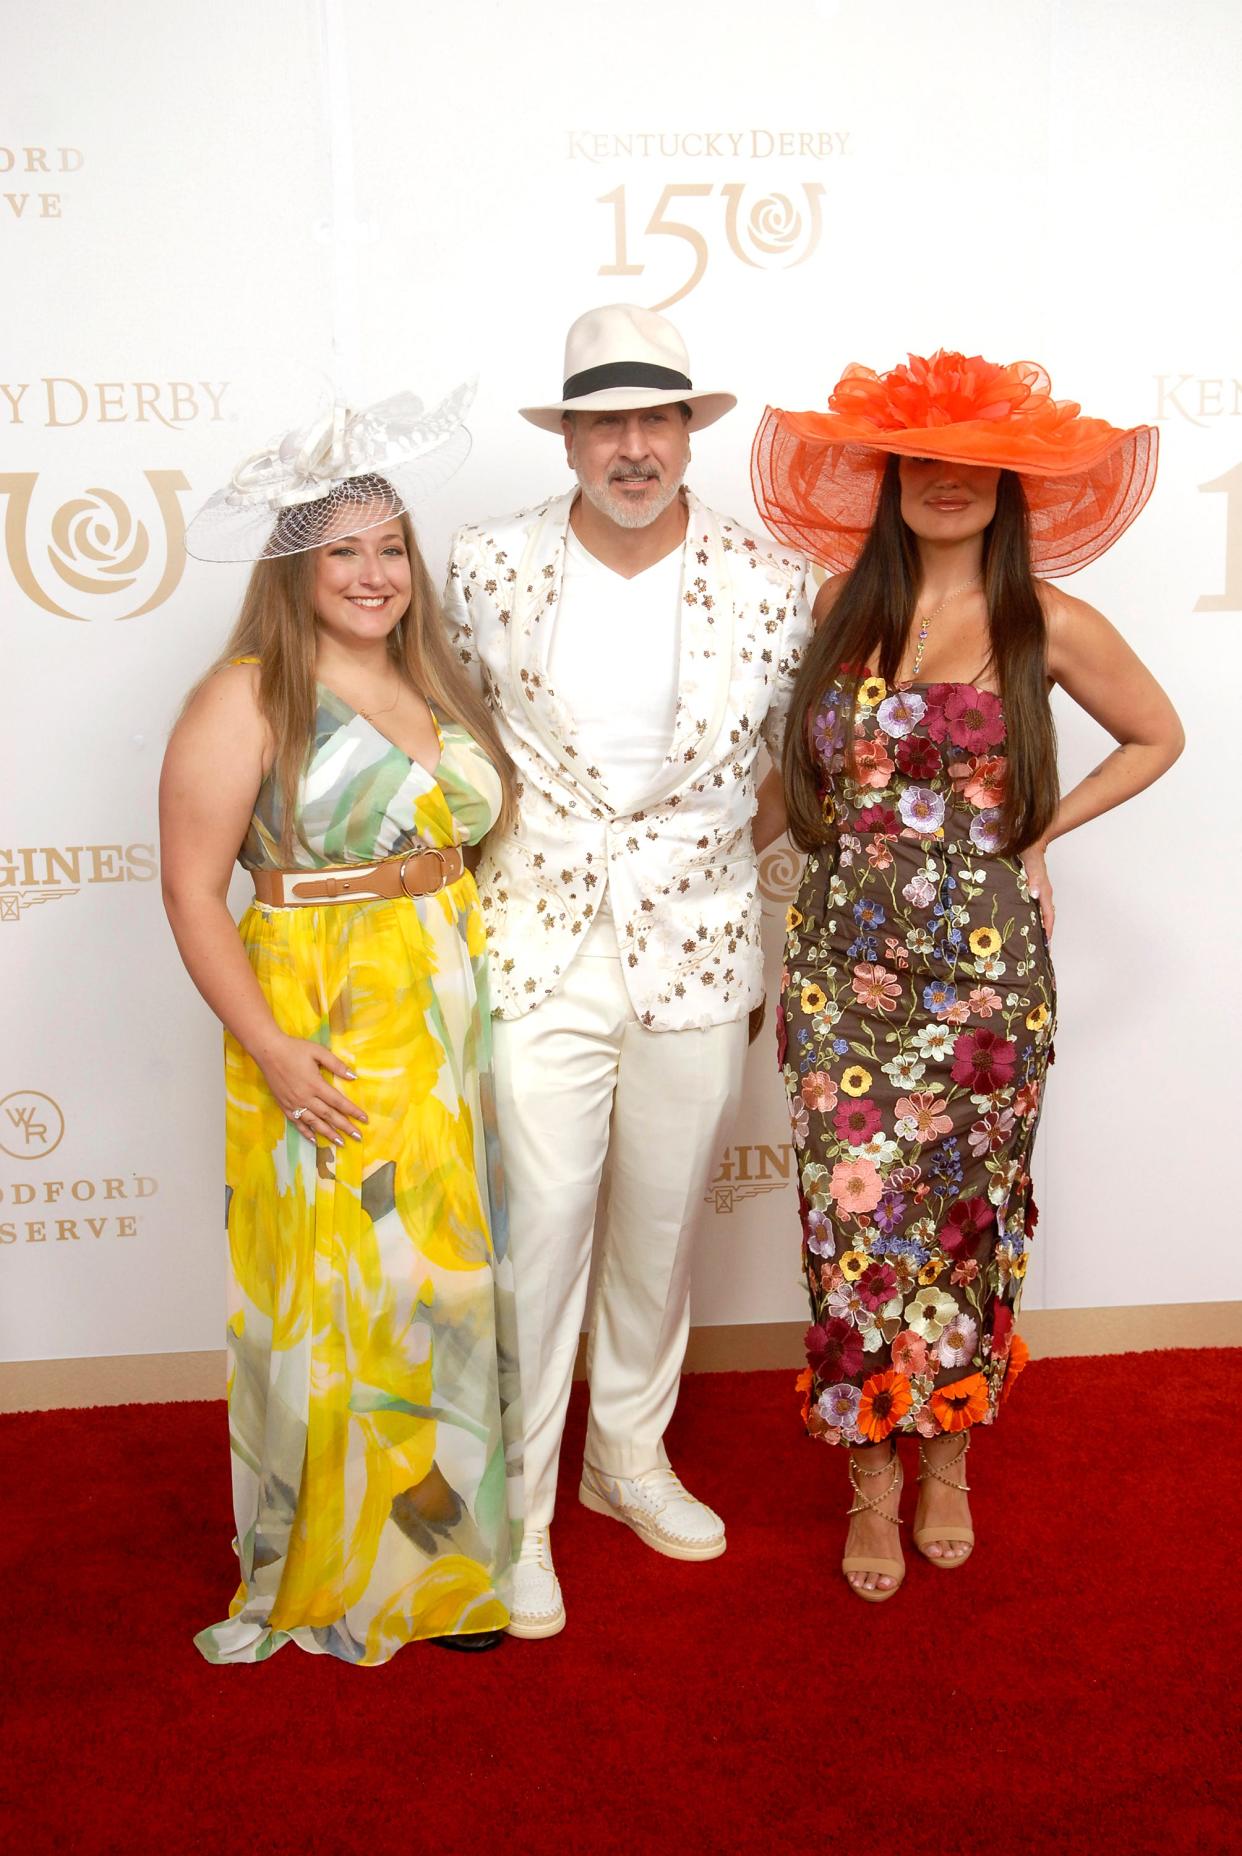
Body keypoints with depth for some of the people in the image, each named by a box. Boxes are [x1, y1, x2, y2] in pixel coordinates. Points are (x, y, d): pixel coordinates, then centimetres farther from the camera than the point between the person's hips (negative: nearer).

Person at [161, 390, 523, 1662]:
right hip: (323, 1044, -6)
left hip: (446, 1032, 6)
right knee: (338, 1298, 3)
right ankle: (331, 1572, 26)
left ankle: (436, 1548, 33)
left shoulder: (431, 684, 10)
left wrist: (473, 1005, 8)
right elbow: (191, 890, -12)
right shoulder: (248, 698, -9)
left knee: (443, 1285, 14)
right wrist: (271, 1052, -19)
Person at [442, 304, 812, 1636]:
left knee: (661, 1227, 15)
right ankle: (513, 1507, 21)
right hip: (536, 954, -1)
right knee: (536, 1232, 1)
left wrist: (780, 946, 7)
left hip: (697, 957, 2)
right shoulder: (487, 570, -3)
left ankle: (630, 1457, 37)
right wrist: (464, 899, 8)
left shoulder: (770, 583, -2)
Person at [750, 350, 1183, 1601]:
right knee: (852, 1217, 3)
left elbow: (1157, 737, 12)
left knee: (962, 1216, 11)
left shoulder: (1048, 626, -2)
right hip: (843, 970, 1)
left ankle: (947, 1453, 33)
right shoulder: (839, 607, 3)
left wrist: (1043, 829, 3)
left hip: (981, 975, -1)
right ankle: (872, 1473, 23)